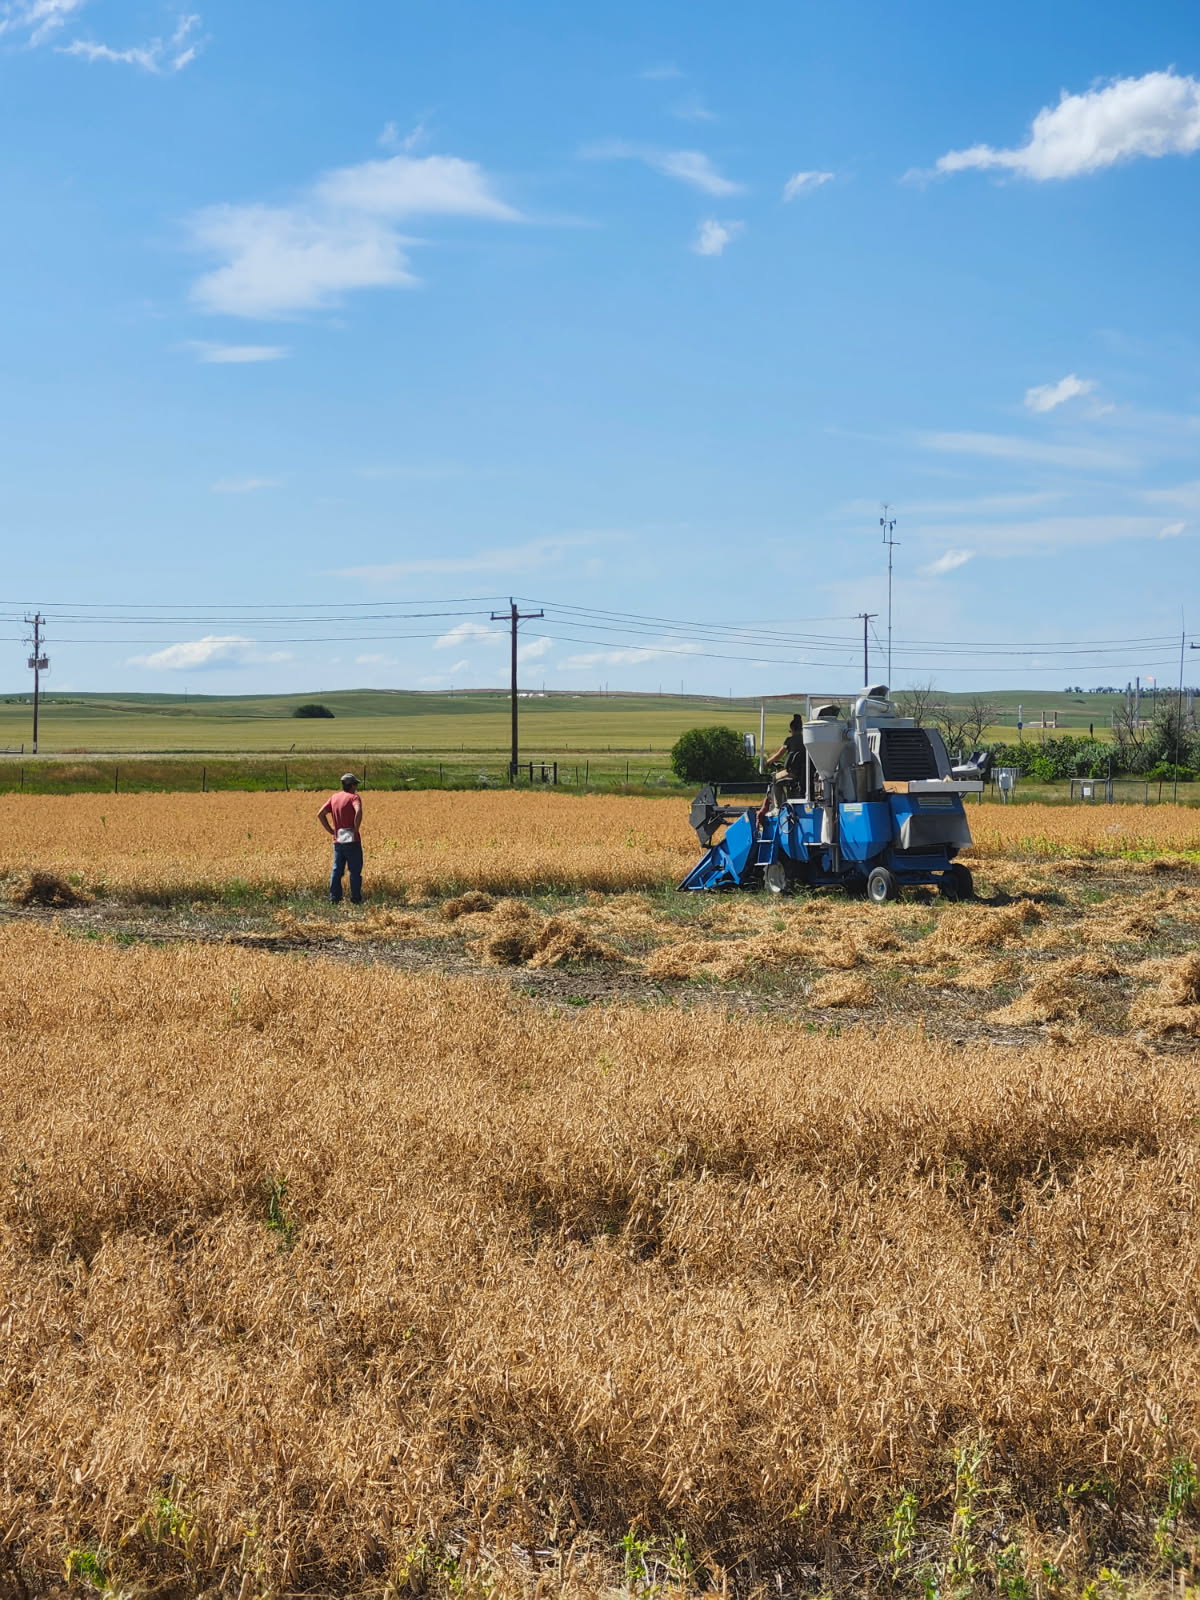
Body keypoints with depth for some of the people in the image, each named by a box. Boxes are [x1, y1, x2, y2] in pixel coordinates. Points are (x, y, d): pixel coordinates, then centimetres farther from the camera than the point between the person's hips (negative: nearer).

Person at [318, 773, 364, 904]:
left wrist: (331, 830, 9)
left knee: (337, 870, 9)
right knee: (355, 871, 2)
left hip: (338, 840, 5)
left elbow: (320, 814, 7)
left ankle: (334, 898, 7)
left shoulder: (334, 798, 9)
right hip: (352, 840, -5)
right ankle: (356, 900, 4)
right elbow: (358, 812, -30)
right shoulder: (353, 797, -10)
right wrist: (356, 829, -17)